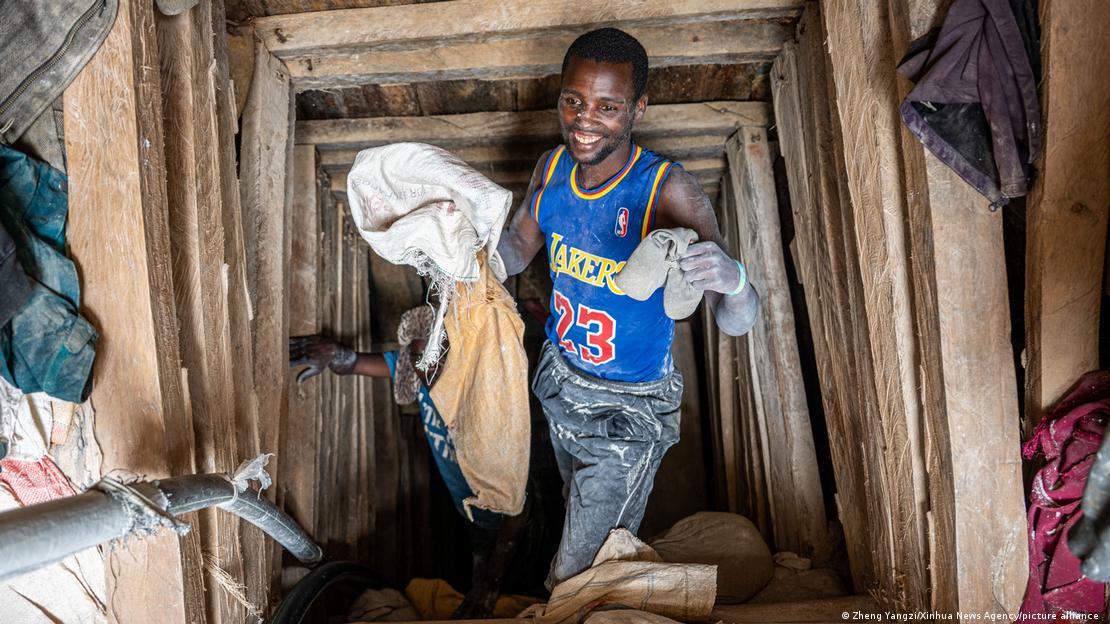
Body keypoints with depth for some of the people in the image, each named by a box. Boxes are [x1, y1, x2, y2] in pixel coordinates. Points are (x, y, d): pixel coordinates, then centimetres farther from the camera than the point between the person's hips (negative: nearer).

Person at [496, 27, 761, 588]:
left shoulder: (668, 191, -29)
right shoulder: (553, 167, -12)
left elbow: (737, 324, -33)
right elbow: (517, 251, 4)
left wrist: (733, 280, -56)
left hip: (628, 409, -5)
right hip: (560, 378, 6)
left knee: (575, 576, 10)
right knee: (576, 498, 35)